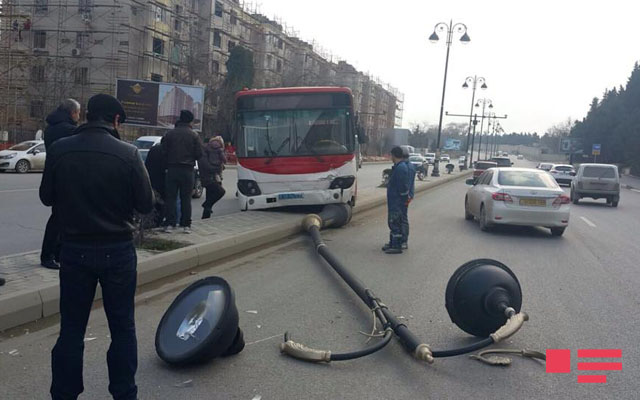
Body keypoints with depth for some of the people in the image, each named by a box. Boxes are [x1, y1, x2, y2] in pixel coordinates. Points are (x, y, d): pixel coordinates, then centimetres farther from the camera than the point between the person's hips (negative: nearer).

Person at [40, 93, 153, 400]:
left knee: (71, 328, 13)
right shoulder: (128, 154, -13)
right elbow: (146, 203, -8)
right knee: (122, 327, 12)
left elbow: (47, 197, 5)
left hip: (74, 249, 2)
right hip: (117, 250, -2)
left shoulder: (59, 150, -5)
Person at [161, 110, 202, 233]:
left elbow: (164, 150, 0)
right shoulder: (194, 135, -4)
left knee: (170, 197, 6)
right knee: (186, 198, 5)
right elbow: (199, 154, -5)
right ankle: (186, 225, 6)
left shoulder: (170, 134, 0)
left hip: (172, 168, 1)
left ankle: (169, 224, 4)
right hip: (187, 169, -1)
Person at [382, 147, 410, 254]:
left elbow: (403, 187, -23)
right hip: (394, 201, 10)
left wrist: (404, 198, -16)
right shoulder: (398, 167, 13)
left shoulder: (401, 168, -20)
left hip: (398, 202, -10)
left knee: (395, 223, -4)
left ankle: (397, 246, 3)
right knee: (392, 222, 17)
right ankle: (392, 243, 28)